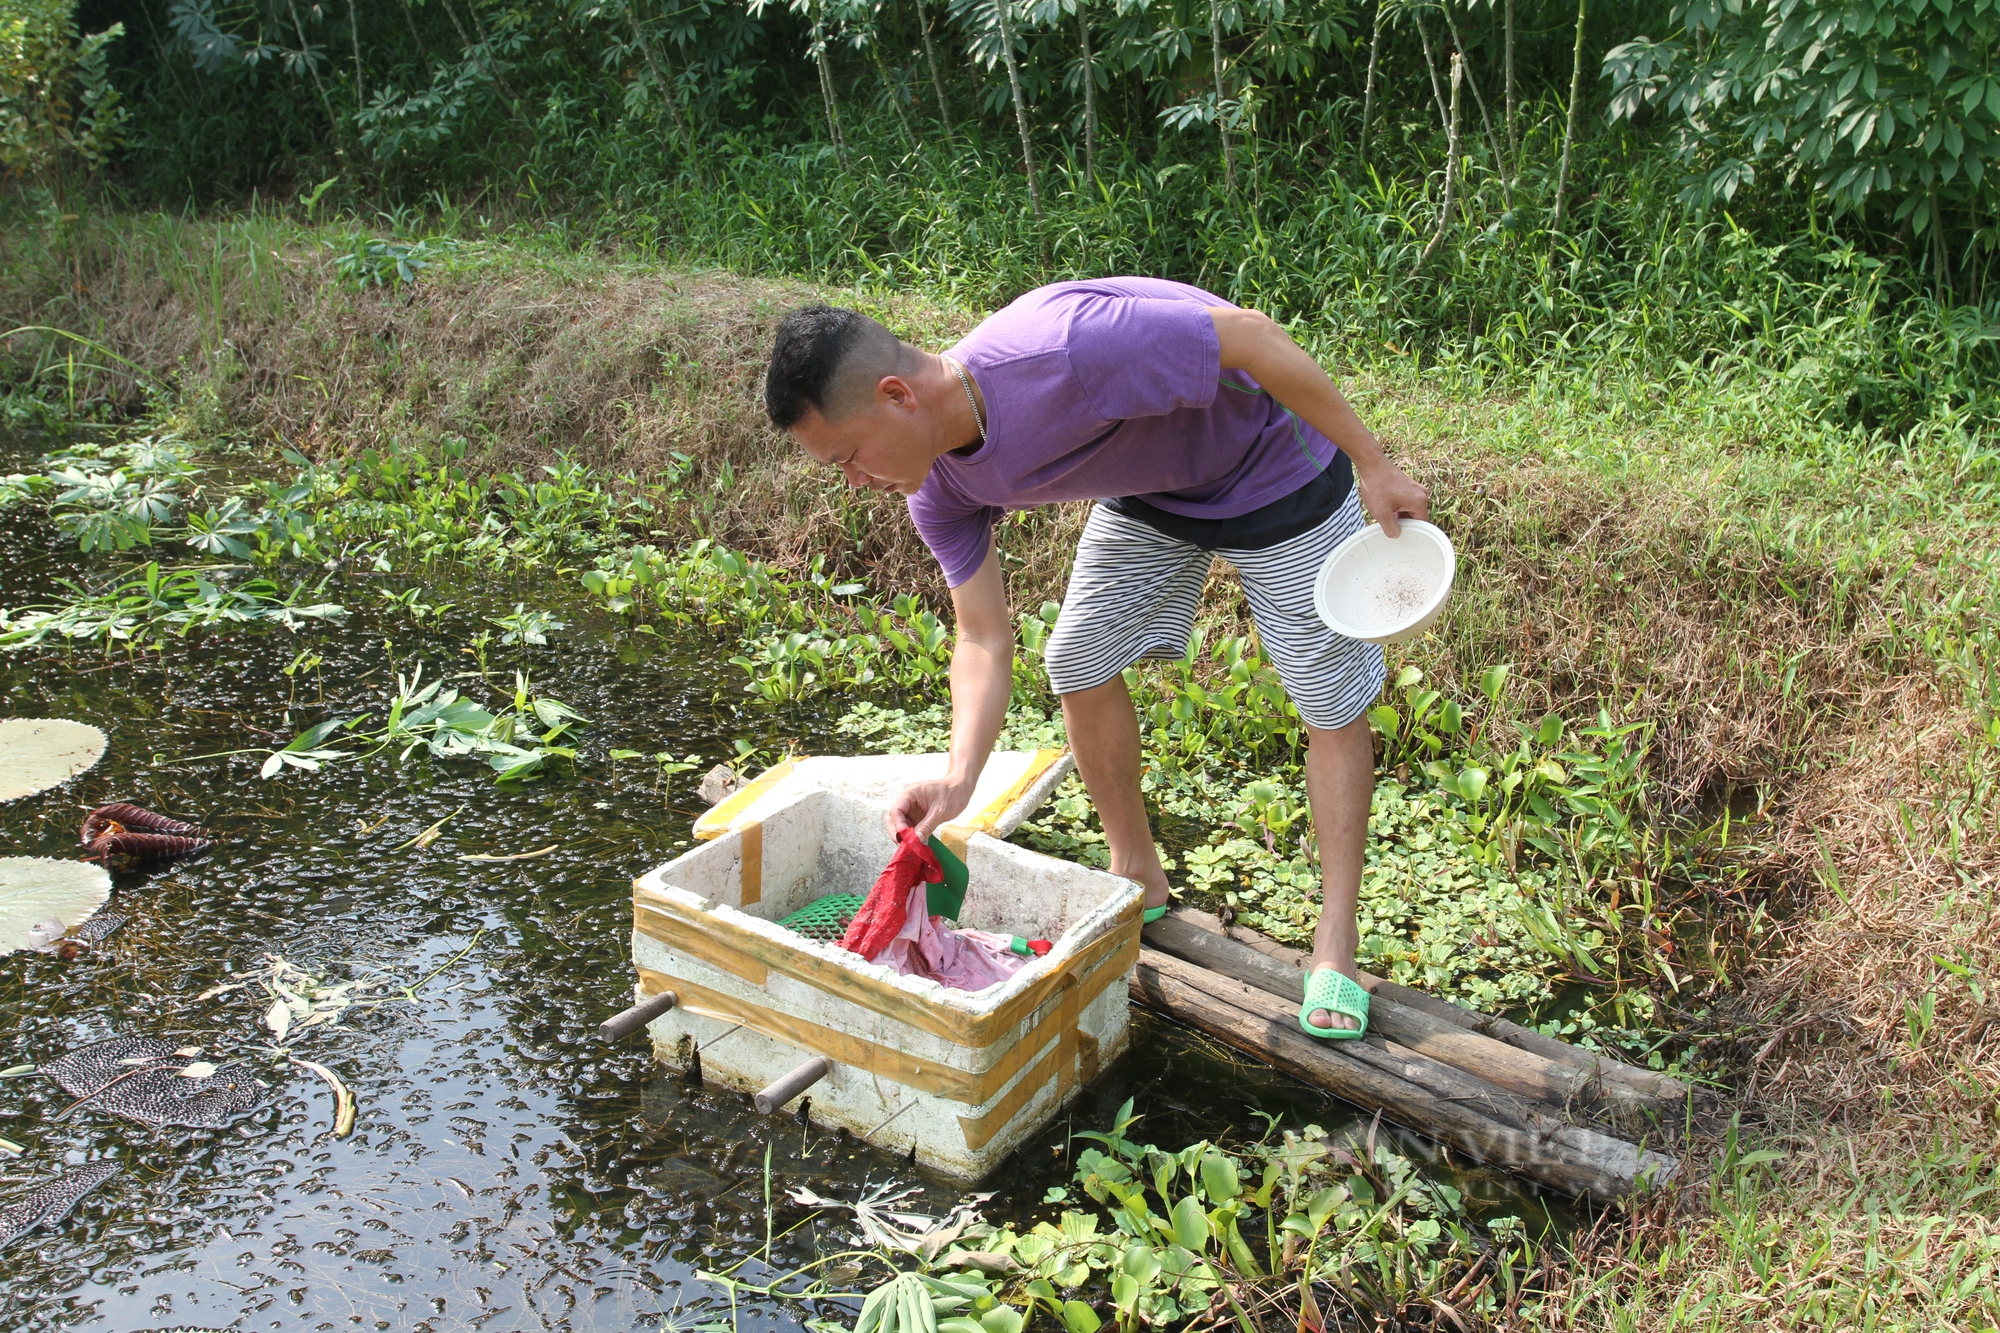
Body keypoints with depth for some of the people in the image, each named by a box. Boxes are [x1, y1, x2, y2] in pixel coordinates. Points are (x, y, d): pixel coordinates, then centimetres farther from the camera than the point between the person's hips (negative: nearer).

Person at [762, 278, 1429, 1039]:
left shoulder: (1064, 349, -41)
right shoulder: (941, 490, -16)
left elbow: (1251, 333, -32)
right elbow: (984, 641, -12)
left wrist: (1372, 465, -25)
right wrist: (959, 779, -28)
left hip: (1276, 470, -6)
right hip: (1149, 489, 6)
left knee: (1333, 705, -4)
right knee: (1079, 665, 6)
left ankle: (1334, 948, 9)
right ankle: (1137, 880, 26)